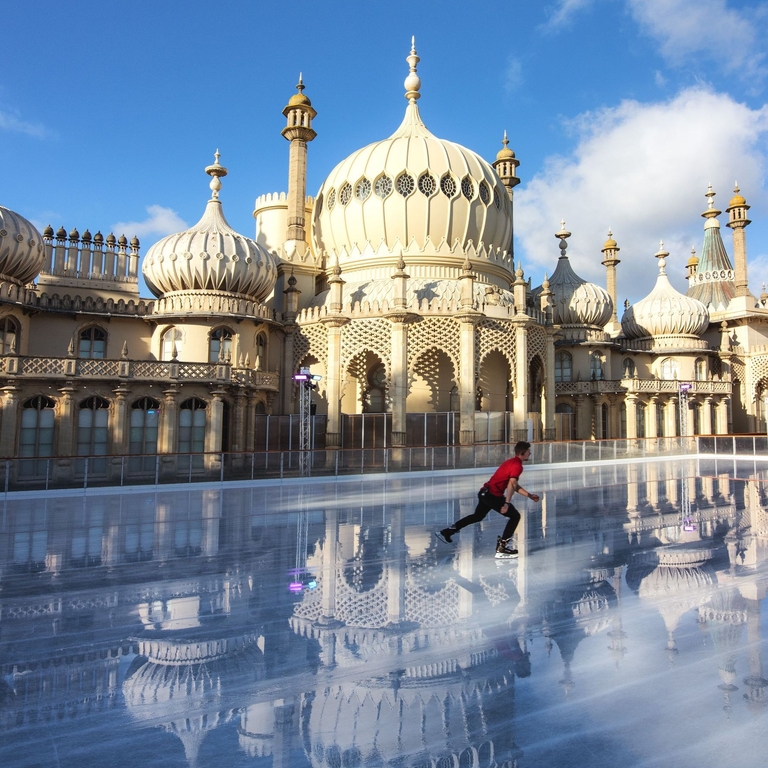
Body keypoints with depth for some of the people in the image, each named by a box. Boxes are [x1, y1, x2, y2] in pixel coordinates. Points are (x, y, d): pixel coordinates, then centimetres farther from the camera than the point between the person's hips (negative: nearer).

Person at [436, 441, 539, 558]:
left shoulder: (512, 462, 16)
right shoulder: (517, 466, -14)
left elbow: (515, 486, 21)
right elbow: (511, 484, -27)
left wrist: (529, 496, 21)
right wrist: (507, 503, -32)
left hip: (485, 492, 10)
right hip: (494, 495, -10)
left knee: (477, 516, 26)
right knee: (515, 516, 0)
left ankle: (447, 532, 31)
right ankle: (502, 548, -1)